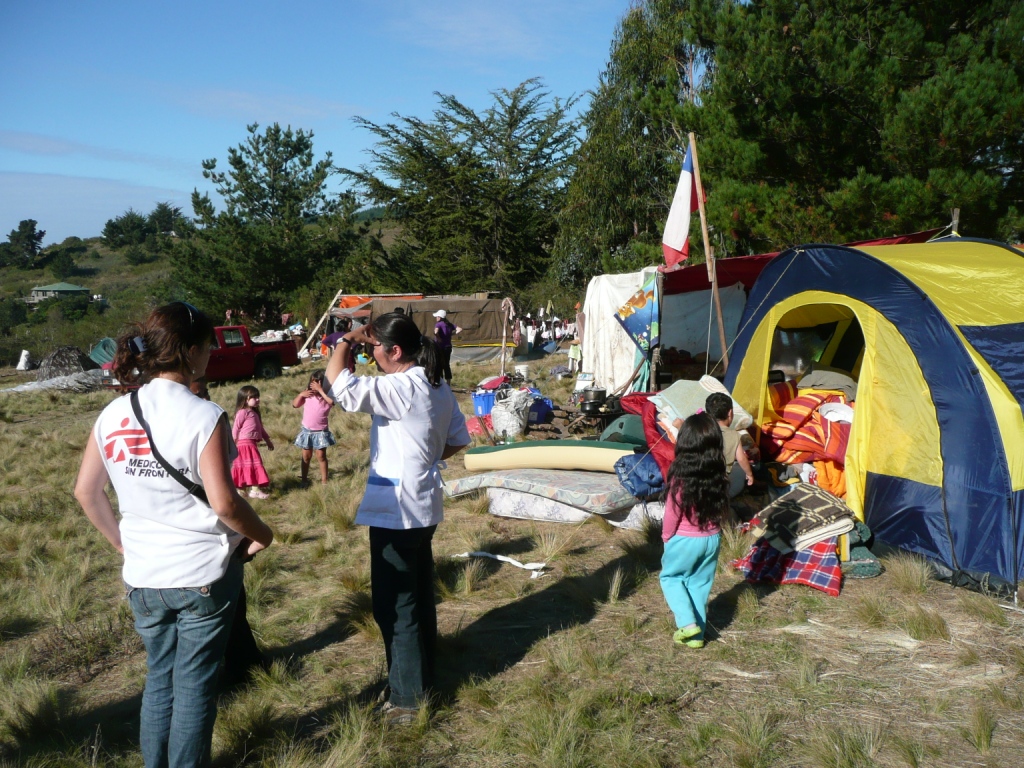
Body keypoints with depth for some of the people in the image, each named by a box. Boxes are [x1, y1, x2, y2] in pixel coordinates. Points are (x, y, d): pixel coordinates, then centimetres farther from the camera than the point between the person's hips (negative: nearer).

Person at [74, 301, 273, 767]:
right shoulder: (204, 416, -17)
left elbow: (85, 491, 6)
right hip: (203, 575, -5)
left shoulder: (114, 414, 0)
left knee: (159, 677, 22)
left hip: (143, 577, 5)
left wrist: (124, 544, 16)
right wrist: (261, 535, -4)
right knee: (195, 684, 11)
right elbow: (224, 502, -21)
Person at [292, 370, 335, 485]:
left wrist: (320, 390, -32)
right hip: (307, 430, 4)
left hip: (321, 431, -3)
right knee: (306, 456, 13)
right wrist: (301, 395, -13)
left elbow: (332, 402, -35)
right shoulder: (307, 394, -1)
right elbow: (294, 405, 2)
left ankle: (324, 479, 13)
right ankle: (304, 479, 23)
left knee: (321, 456, 4)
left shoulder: (327, 396, -12)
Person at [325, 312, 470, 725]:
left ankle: (407, 699, 16)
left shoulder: (401, 387, -22)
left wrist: (346, 340, -13)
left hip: (396, 513, -9)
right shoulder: (438, 387, 6)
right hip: (423, 508, 9)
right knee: (419, 598, 21)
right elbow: (458, 440, 13)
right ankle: (423, 678, 36)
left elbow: (338, 383, -29)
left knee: (395, 608, 3)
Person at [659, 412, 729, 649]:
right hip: (712, 538, 4)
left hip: (685, 540, -4)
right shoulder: (718, 475, -8)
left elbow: (672, 513, -15)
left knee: (670, 577, 17)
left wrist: (666, 537, 0)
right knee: (700, 584, 17)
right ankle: (697, 634, 24)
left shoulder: (680, 477, -22)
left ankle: (687, 622, 3)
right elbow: (722, 507, 2)